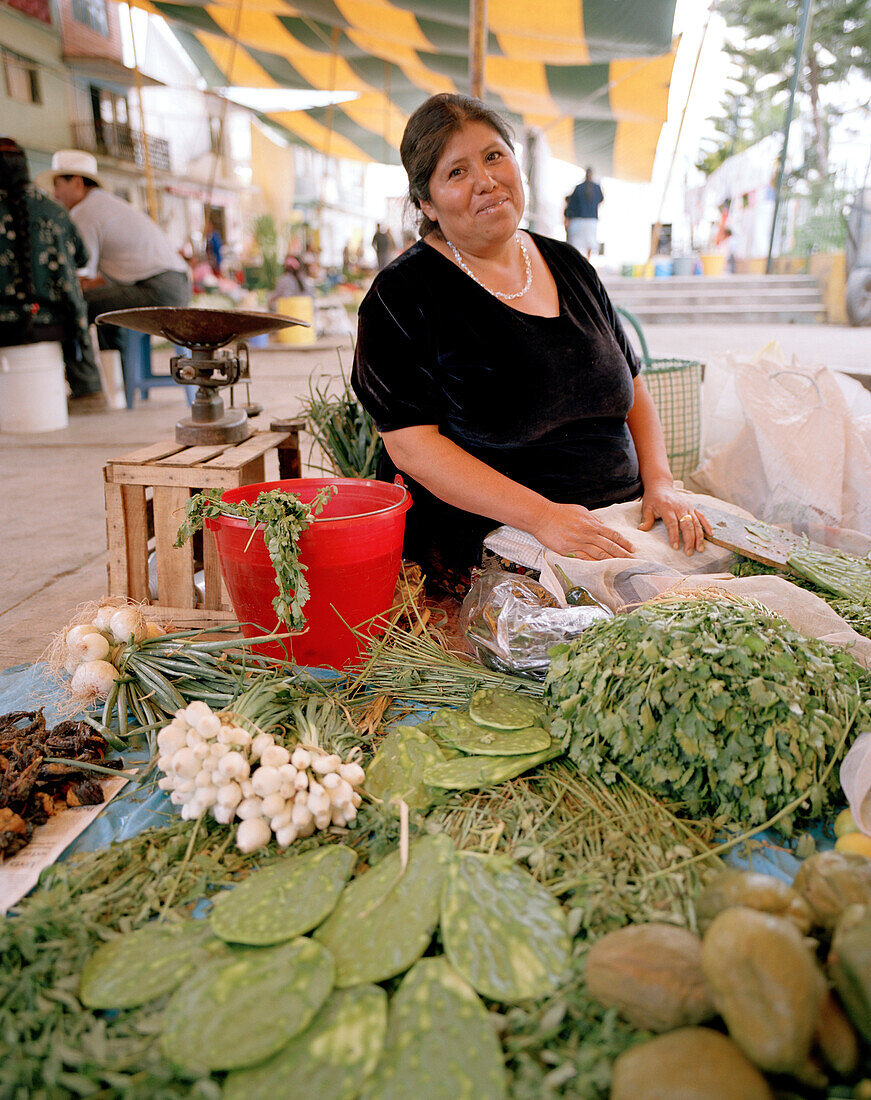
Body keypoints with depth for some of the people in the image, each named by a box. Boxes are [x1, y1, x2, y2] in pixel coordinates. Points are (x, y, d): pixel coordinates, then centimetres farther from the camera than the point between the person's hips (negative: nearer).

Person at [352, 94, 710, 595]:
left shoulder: (570, 266, 14)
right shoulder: (402, 295, -5)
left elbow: (633, 388, 21)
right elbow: (410, 443, -13)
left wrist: (660, 483, 3)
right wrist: (543, 517, -21)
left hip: (614, 535, 7)